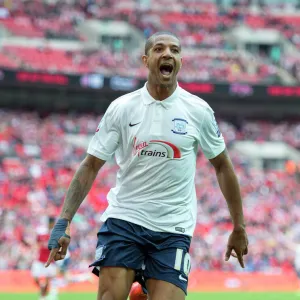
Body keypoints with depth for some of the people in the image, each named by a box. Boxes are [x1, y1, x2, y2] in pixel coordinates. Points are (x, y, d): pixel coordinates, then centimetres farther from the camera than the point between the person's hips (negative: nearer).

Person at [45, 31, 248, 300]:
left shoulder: (198, 111, 0)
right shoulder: (121, 108, -1)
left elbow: (222, 166, 11)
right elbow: (91, 166, 1)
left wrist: (239, 227, 11)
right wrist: (64, 221, -7)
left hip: (173, 229, 0)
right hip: (123, 218, 0)